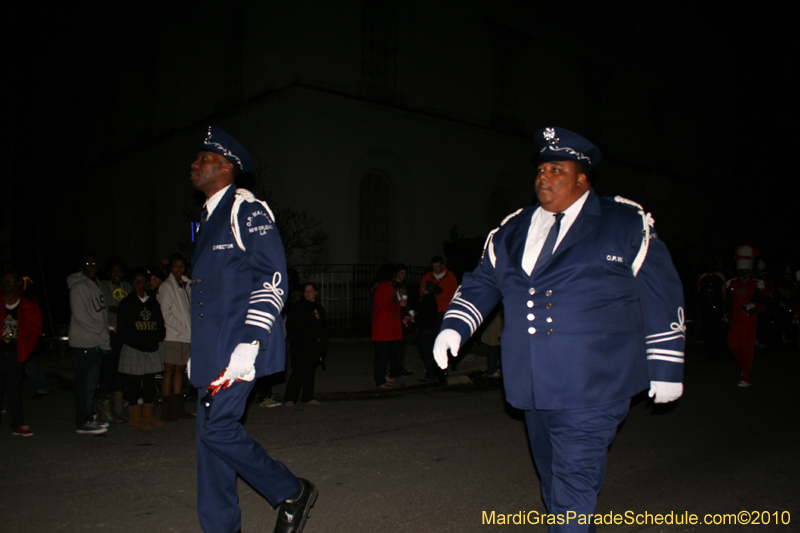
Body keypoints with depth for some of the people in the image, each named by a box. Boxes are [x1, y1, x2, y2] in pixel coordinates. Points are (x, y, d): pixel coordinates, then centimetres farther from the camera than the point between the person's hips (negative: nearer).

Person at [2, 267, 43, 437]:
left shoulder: (28, 306, 4)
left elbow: (36, 328, 9)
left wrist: (26, 350, -1)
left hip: (16, 354, 1)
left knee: (15, 389, 9)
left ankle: (18, 425, 14)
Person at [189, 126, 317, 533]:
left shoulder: (246, 210, -6)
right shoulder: (207, 218, 21)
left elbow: (273, 279, -15)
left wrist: (249, 343, -22)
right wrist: (195, 353, 22)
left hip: (236, 347, -9)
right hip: (210, 350, 9)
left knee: (217, 427, -13)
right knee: (211, 433, 7)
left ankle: (292, 492, 6)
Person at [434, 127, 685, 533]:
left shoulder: (627, 224, -1)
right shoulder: (512, 230, 11)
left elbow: (662, 295, 1)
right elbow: (482, 282, 15)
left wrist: (666, 367, 1)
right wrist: (454, 326, -3)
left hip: (592, 390, -5)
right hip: (534, 388, 5)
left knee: (573, 488, -8)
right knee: (553, 482, 18)